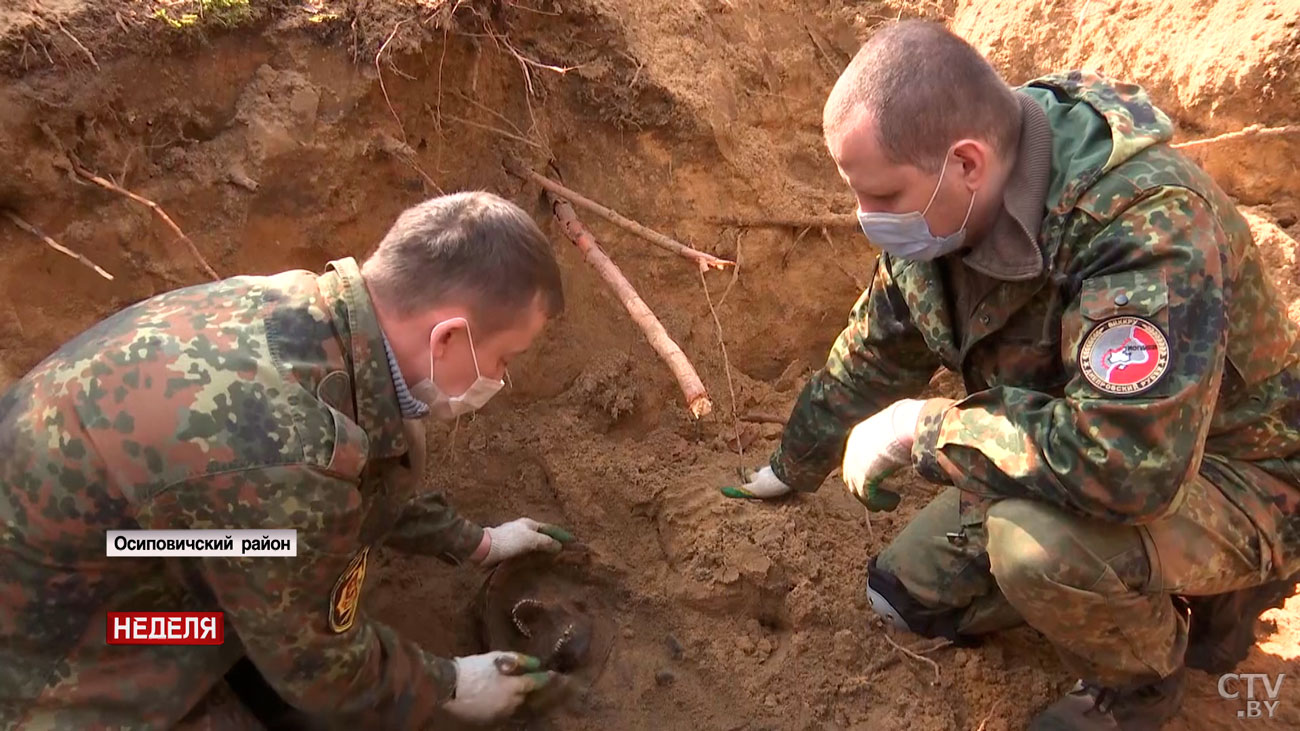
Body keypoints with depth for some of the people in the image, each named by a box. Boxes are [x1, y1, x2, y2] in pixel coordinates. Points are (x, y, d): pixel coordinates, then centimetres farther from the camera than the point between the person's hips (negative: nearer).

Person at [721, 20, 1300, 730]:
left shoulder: (1147, 224, -36)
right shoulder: (940, 208, -11)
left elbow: (1125, 461, -45)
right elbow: (874, 353, 5)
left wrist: (922, 427, -32)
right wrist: (791, 471, 17)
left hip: (1238, 478, -7)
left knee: (1034, 539, -36)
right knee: (909, 591, 7)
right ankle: (1152, 589, 18)